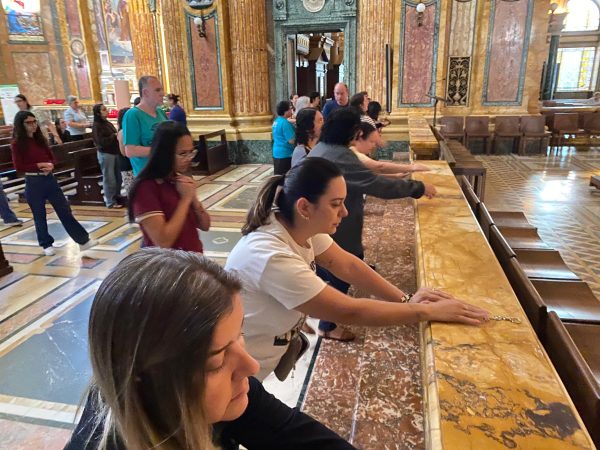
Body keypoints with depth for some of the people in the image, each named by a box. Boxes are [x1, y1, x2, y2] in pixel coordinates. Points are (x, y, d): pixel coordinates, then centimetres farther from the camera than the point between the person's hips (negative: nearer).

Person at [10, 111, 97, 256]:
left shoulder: (40, 139, 8)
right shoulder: (17, 144, -7)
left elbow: (51, 157, 12)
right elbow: (19, 167, -11)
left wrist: (50, 166, -10)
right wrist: (39, 165, -18)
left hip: (49, 179, 4)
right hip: (33, 183, -4)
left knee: (65, 211, 3)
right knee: (39, 215, 8)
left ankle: (83, 240, 3)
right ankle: (46, 245, 24)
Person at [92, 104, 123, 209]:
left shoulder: (107, 123, 12)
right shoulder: (96, 125, -9)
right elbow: (101, 141, -18)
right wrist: (114, 136, -13)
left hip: (115, 152, 7)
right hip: (105, 154, -7)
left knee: (118, 177, 11)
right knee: (109, 178, -1)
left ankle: (117, 197, 25)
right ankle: (111, 202, 8)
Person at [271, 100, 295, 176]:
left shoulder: (276, 121, 9)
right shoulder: (285, 123, -18)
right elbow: (291, 140, -21)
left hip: (277, 153, 9)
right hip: (285, 154, -9)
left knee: (278, 176, 15)